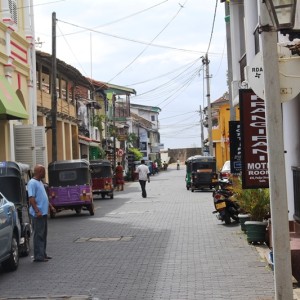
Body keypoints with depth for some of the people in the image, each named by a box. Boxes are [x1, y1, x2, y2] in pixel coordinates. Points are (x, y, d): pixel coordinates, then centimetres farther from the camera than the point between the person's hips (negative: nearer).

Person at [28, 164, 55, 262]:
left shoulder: (40, 182, 17)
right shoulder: (32, 183, -14)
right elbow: (31, 198, -21)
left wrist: (50, 206, 26)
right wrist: (37, 211, -27)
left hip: (43, 213, 10)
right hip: (38, 214, -10)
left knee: (43, 235, 14)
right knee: (38, 235, -7)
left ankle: (43, 254, 21)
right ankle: (38, 256, -5)